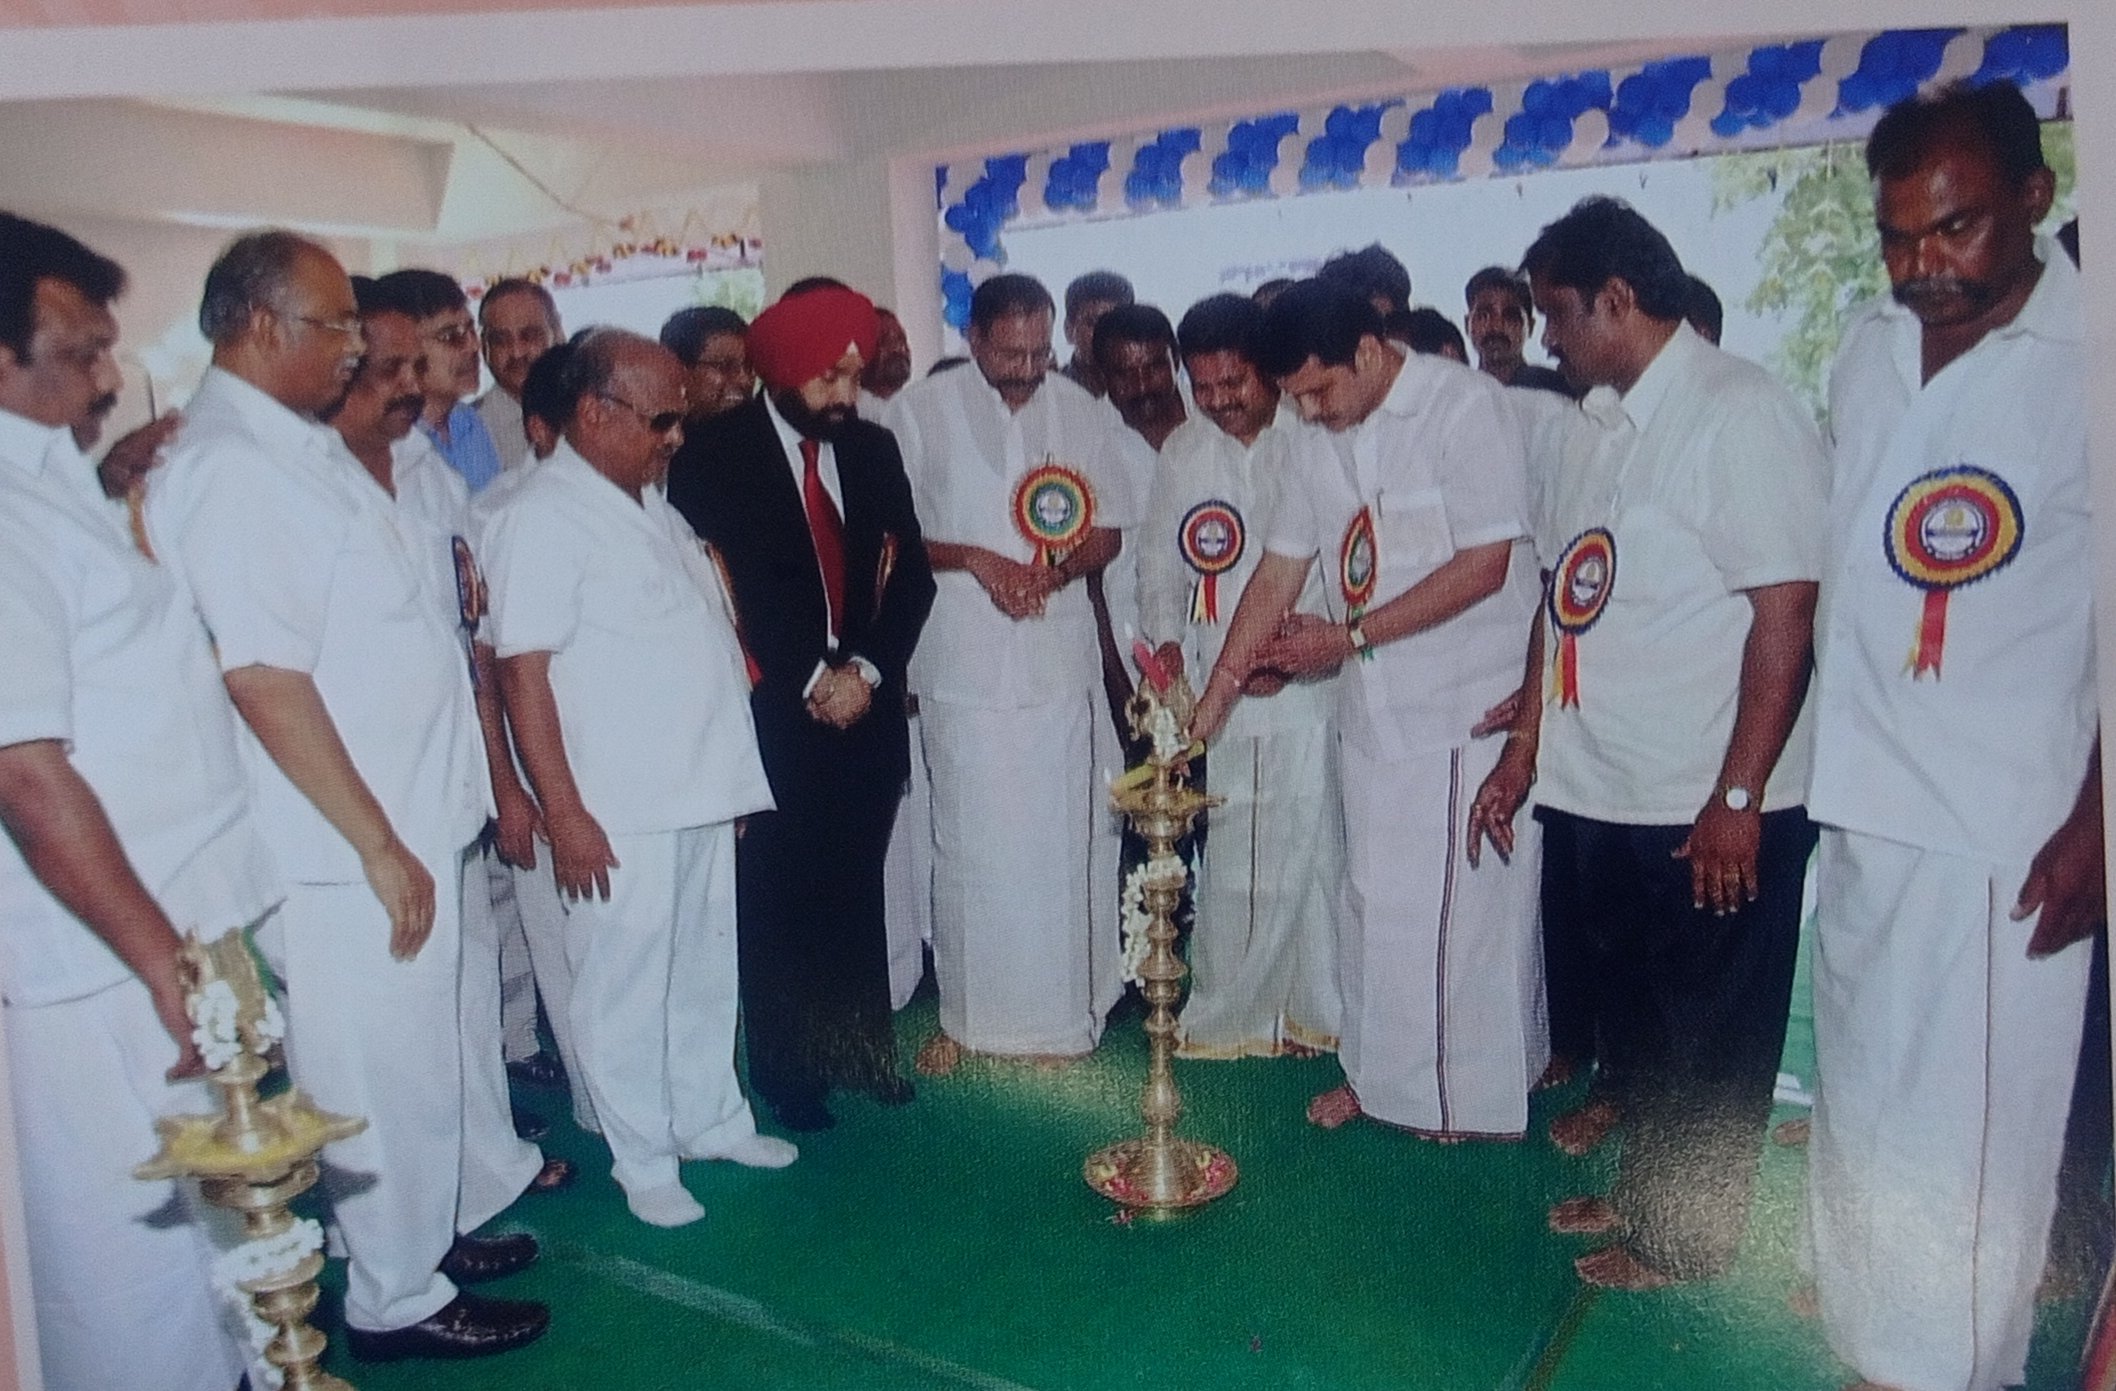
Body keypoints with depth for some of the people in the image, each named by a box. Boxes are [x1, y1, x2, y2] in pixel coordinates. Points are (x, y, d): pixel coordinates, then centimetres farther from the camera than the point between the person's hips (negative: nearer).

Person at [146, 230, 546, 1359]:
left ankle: (416, 1240, 38)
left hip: (408, 822, 9)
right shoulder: (229, 466, -18)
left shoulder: (296, 444, 12)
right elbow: (263, 677, -23)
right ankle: (397, 1301, 23)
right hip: (351, 848, -9)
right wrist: (378, 843, -20)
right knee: (381, 1080, 6)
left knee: (415, 1061, 21)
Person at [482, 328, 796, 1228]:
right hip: (618, 813, -8)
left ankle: (712, 1118, 34)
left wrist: (732, 774, 17)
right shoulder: (543, 517, -12)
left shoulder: (651, 504, 13)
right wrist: (564, 813, -19)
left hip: (702, 795, 8)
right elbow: (522, 673, -17)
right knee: (625, 988, 6)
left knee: (705, 971, 18)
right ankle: (644, 1161, 21)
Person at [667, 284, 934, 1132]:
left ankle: (862, 1049, 25)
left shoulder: (873, 449, 9)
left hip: (865, 708, 4)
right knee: (776, 900, 4)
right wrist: (810, 680, -11)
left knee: (855, 893, 10)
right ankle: (785, 1071, 20)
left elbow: (910, 574, 7)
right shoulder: (714, 457, -4)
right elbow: (718, 586, -9)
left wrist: (867, 671, -7)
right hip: (772, 715, -3)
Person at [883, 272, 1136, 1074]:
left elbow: (1109, 528, 10)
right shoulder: (918, 412, -1)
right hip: (961, 661, -2)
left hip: (1059, 655, 2)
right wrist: (972, 560, -13)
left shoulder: (1081, 413, 6)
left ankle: (1059, 1011, 18)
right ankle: (968, 1014, 19)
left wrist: (1058, 569, -10)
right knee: (968, 842, 4)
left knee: (1062, 839, 4)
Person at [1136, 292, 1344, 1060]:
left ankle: (1315, 1010, 17)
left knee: (1310, 845, 1)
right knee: (1225, 856, 9)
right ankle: (1228, 1013, 22)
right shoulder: (1182, 452, 9)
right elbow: (1161, 558, 15)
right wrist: (1166, 640, 1)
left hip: (1304, 683, -3)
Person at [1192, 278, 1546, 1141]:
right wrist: (1213, 698, 5)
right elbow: (1279, 570, 9)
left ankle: (1479, 1093, 23)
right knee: (1376, 898, 14)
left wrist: (1350, 637, -17)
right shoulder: (1322, 440, 6)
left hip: (1471, 707, -6)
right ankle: (1381, 1071, 31)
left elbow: (1485, 564, -20)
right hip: (1373, 707, 6)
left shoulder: (1465, 406, -14)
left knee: (1468, 902, 4)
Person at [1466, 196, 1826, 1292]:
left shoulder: (1740, 412, -14)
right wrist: (1525, 747, 12)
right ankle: (1641, 1188, 39)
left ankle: (1686, 1236, 27)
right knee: (1628, 1005, 20)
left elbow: (1786, 610, -19)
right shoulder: (1591, 425, 11)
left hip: (1704, 808, -8)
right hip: (1593, 791, 8)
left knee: (1709, 1035, 9)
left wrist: (1737, 798, -19)